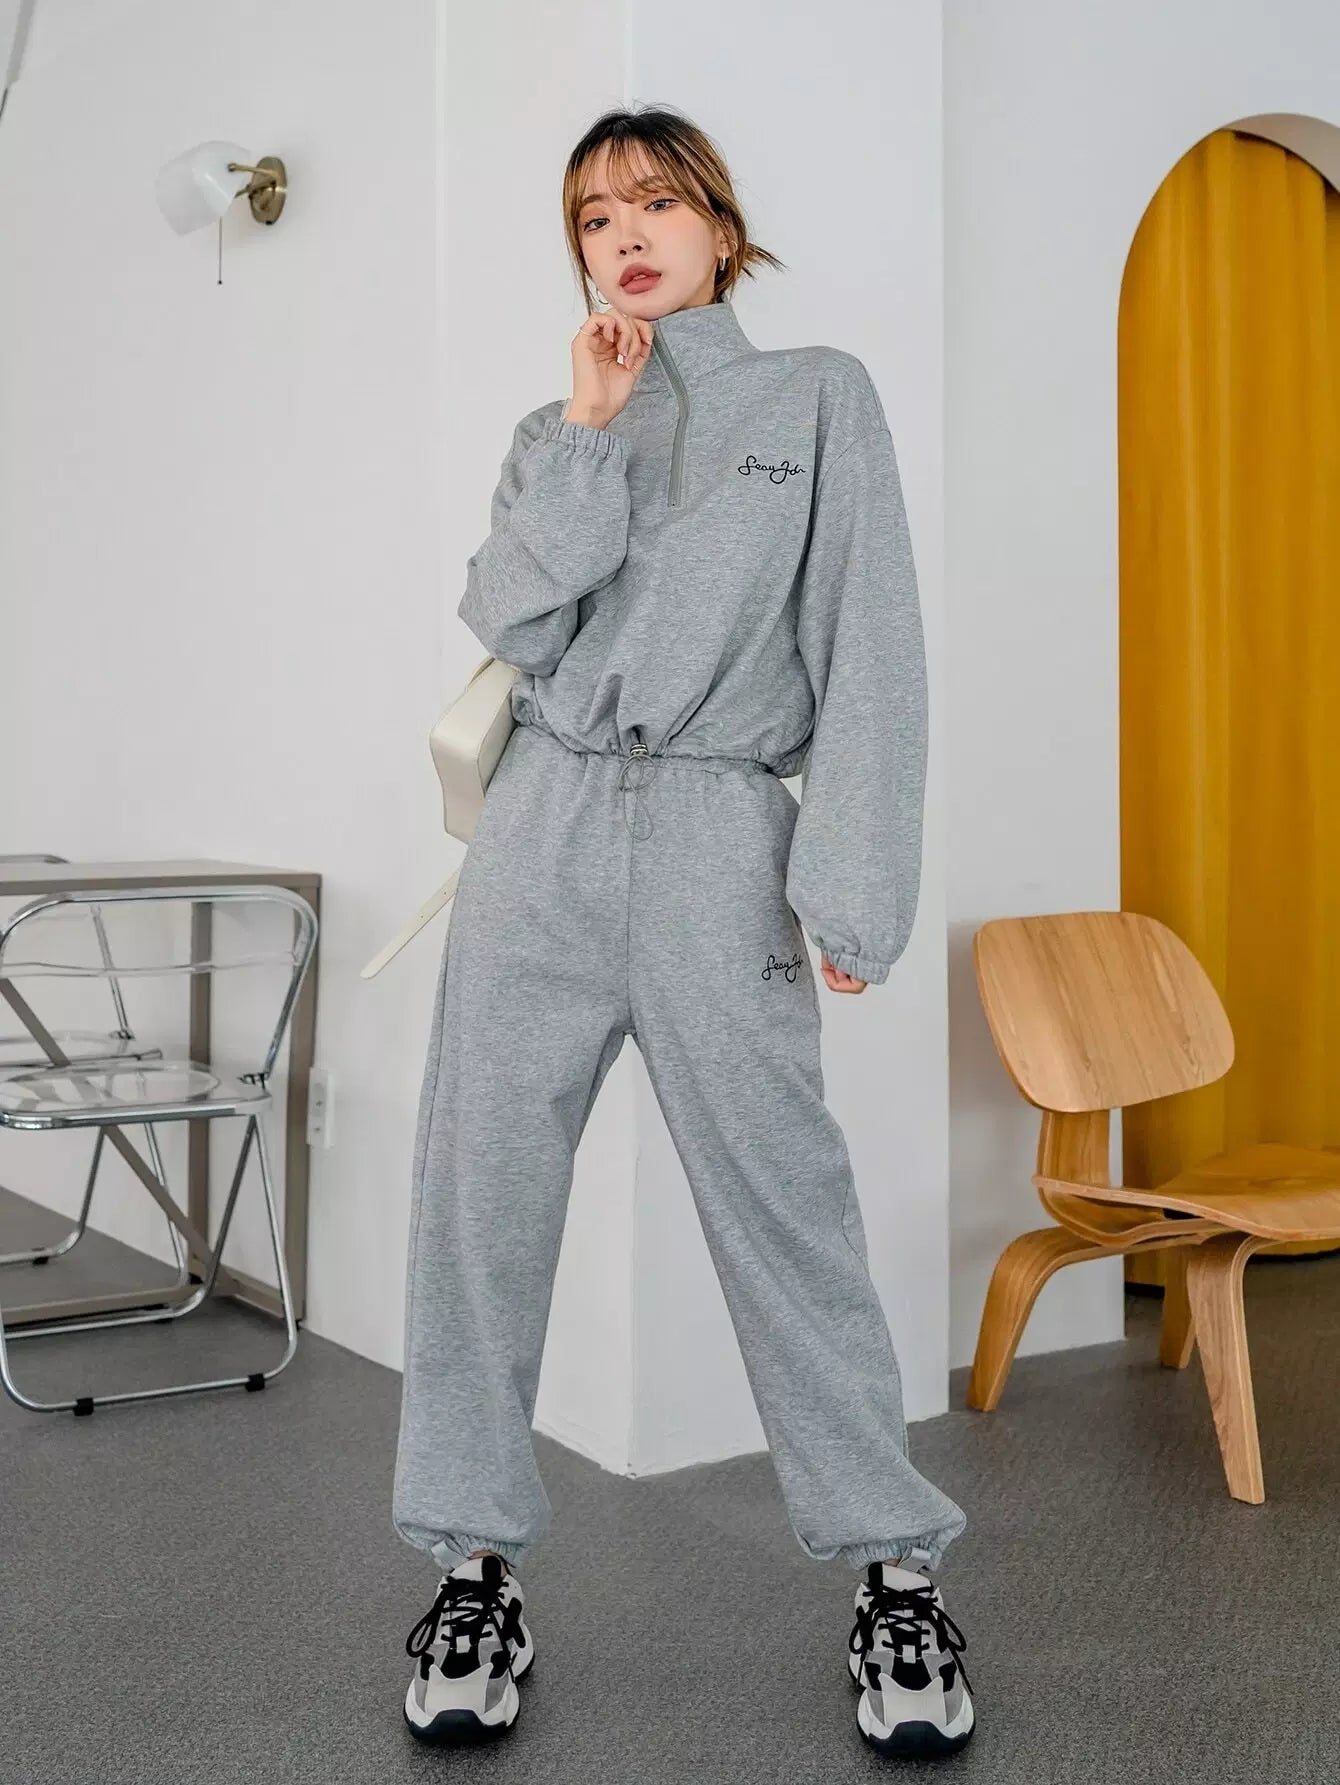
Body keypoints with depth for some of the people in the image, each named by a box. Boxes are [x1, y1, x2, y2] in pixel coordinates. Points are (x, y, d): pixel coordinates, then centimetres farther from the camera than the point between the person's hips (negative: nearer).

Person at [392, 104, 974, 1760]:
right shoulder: (555, 431, 18)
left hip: (721, 845, -3)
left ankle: (893, 1571, 10)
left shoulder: (819, 395, 9)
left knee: (785, 1205, -5)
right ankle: (477, 1564, 13)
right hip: (544, 831, 4)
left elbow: (869, 646, 0)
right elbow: (510, 618, 0)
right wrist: (589, 432, -3)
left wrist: (853, 882, -8)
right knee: (484, 1193, 0)